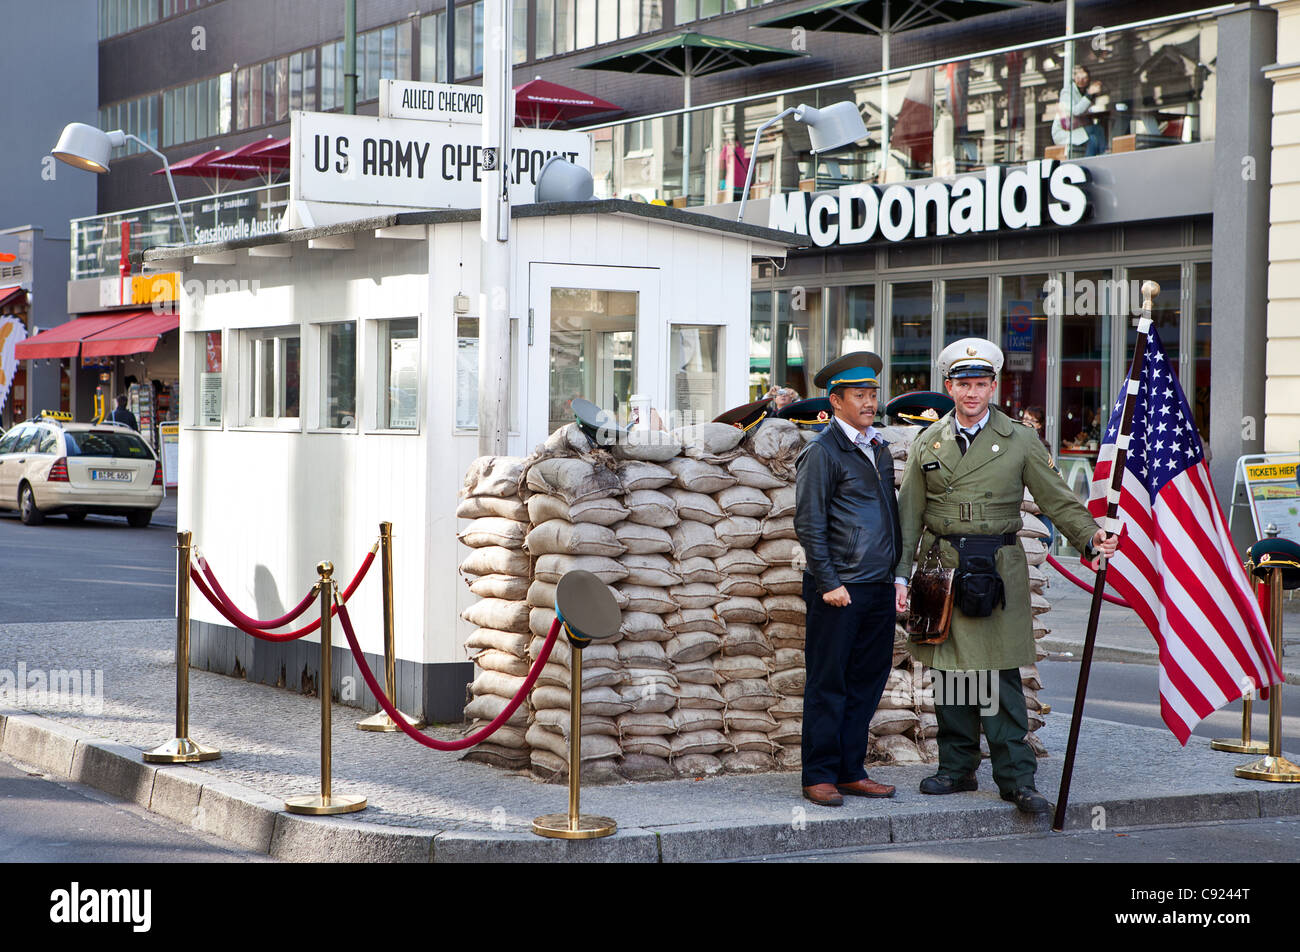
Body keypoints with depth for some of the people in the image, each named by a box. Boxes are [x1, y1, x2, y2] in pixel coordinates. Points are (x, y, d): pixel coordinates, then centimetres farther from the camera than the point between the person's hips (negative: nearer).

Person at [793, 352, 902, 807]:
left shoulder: (879, 449, 16)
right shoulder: (823, 451, -7)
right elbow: (809, 524, -10)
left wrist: (898, 572, 15)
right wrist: (829, 583, -14)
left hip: (879, 587, 7)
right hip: (839, 589, -7)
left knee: (867, 682, 9)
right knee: (828, 684, 0)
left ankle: (850, 771, 17)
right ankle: (820, 776, 7)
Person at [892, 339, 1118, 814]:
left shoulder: (1019, 441, 4)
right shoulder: (930, 441, 9)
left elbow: (1057, 499, 4)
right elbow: (909, 513, 10)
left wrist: (1090, 538, -12)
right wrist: (901, 575, 4)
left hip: (997, 572, -3)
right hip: (941, 569, 3)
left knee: (1000, 676, -5)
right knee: (949, 671, 7)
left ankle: (1016, 778, -1)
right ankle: (957, 769, 17)